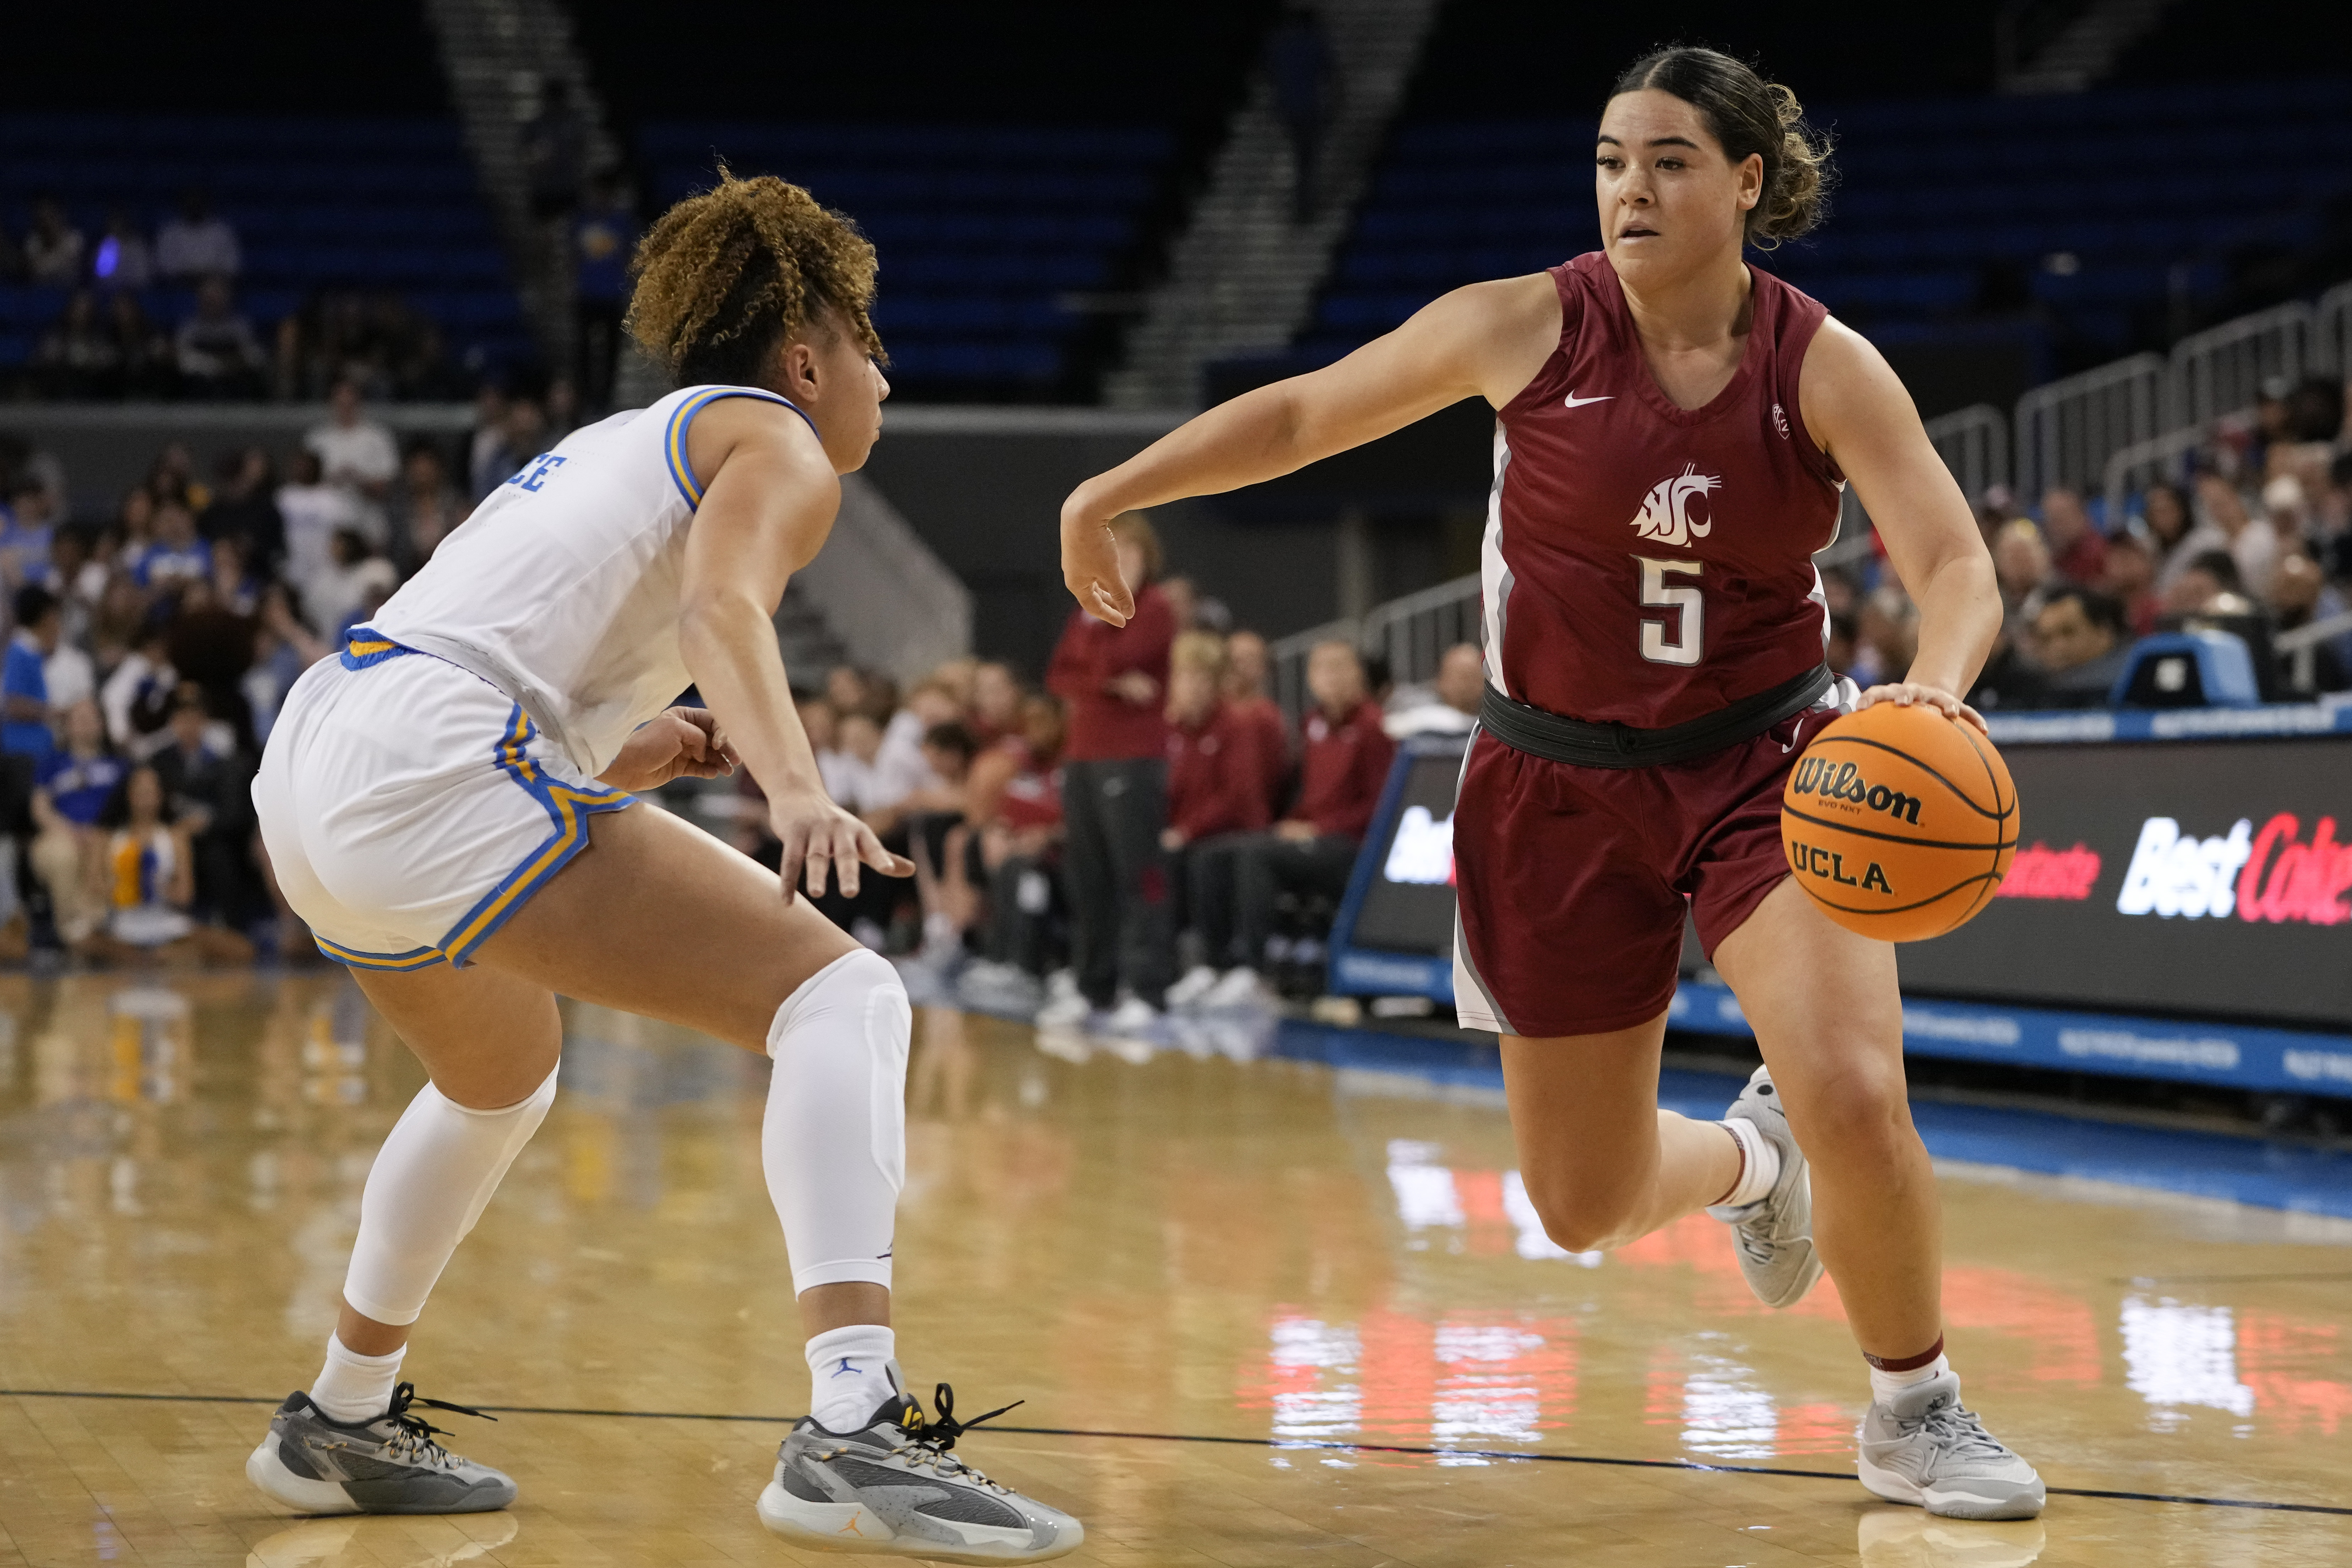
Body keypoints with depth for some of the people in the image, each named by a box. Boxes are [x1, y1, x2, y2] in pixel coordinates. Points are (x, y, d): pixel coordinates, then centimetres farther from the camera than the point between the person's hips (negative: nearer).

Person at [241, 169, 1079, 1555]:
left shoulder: (629, 443, 32)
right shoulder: (778, 443, 6)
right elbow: (723, 606, -17)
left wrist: (643, 751, 23)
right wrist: (798, 791, -32)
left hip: (312, 764, 10)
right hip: (432, 758, -10)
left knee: (505, 1076, 36)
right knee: (842, 998, -13)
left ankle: (343, 1425, 45)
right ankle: (852, 1435, -29)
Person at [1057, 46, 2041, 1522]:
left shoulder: (1822, 366, -11)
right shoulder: (1529, 327, -10)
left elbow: (1960, 567, -19)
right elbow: (1305, 412, 2)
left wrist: (1933, 683, -40)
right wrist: (1111, 490, 4)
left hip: (1765, 762, -1)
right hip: (1564, 787, 1)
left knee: (1854, 1095, -24)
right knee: (1584, 1205, 6)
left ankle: (1916, 1410, 4)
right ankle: (1748, 1160, 44)